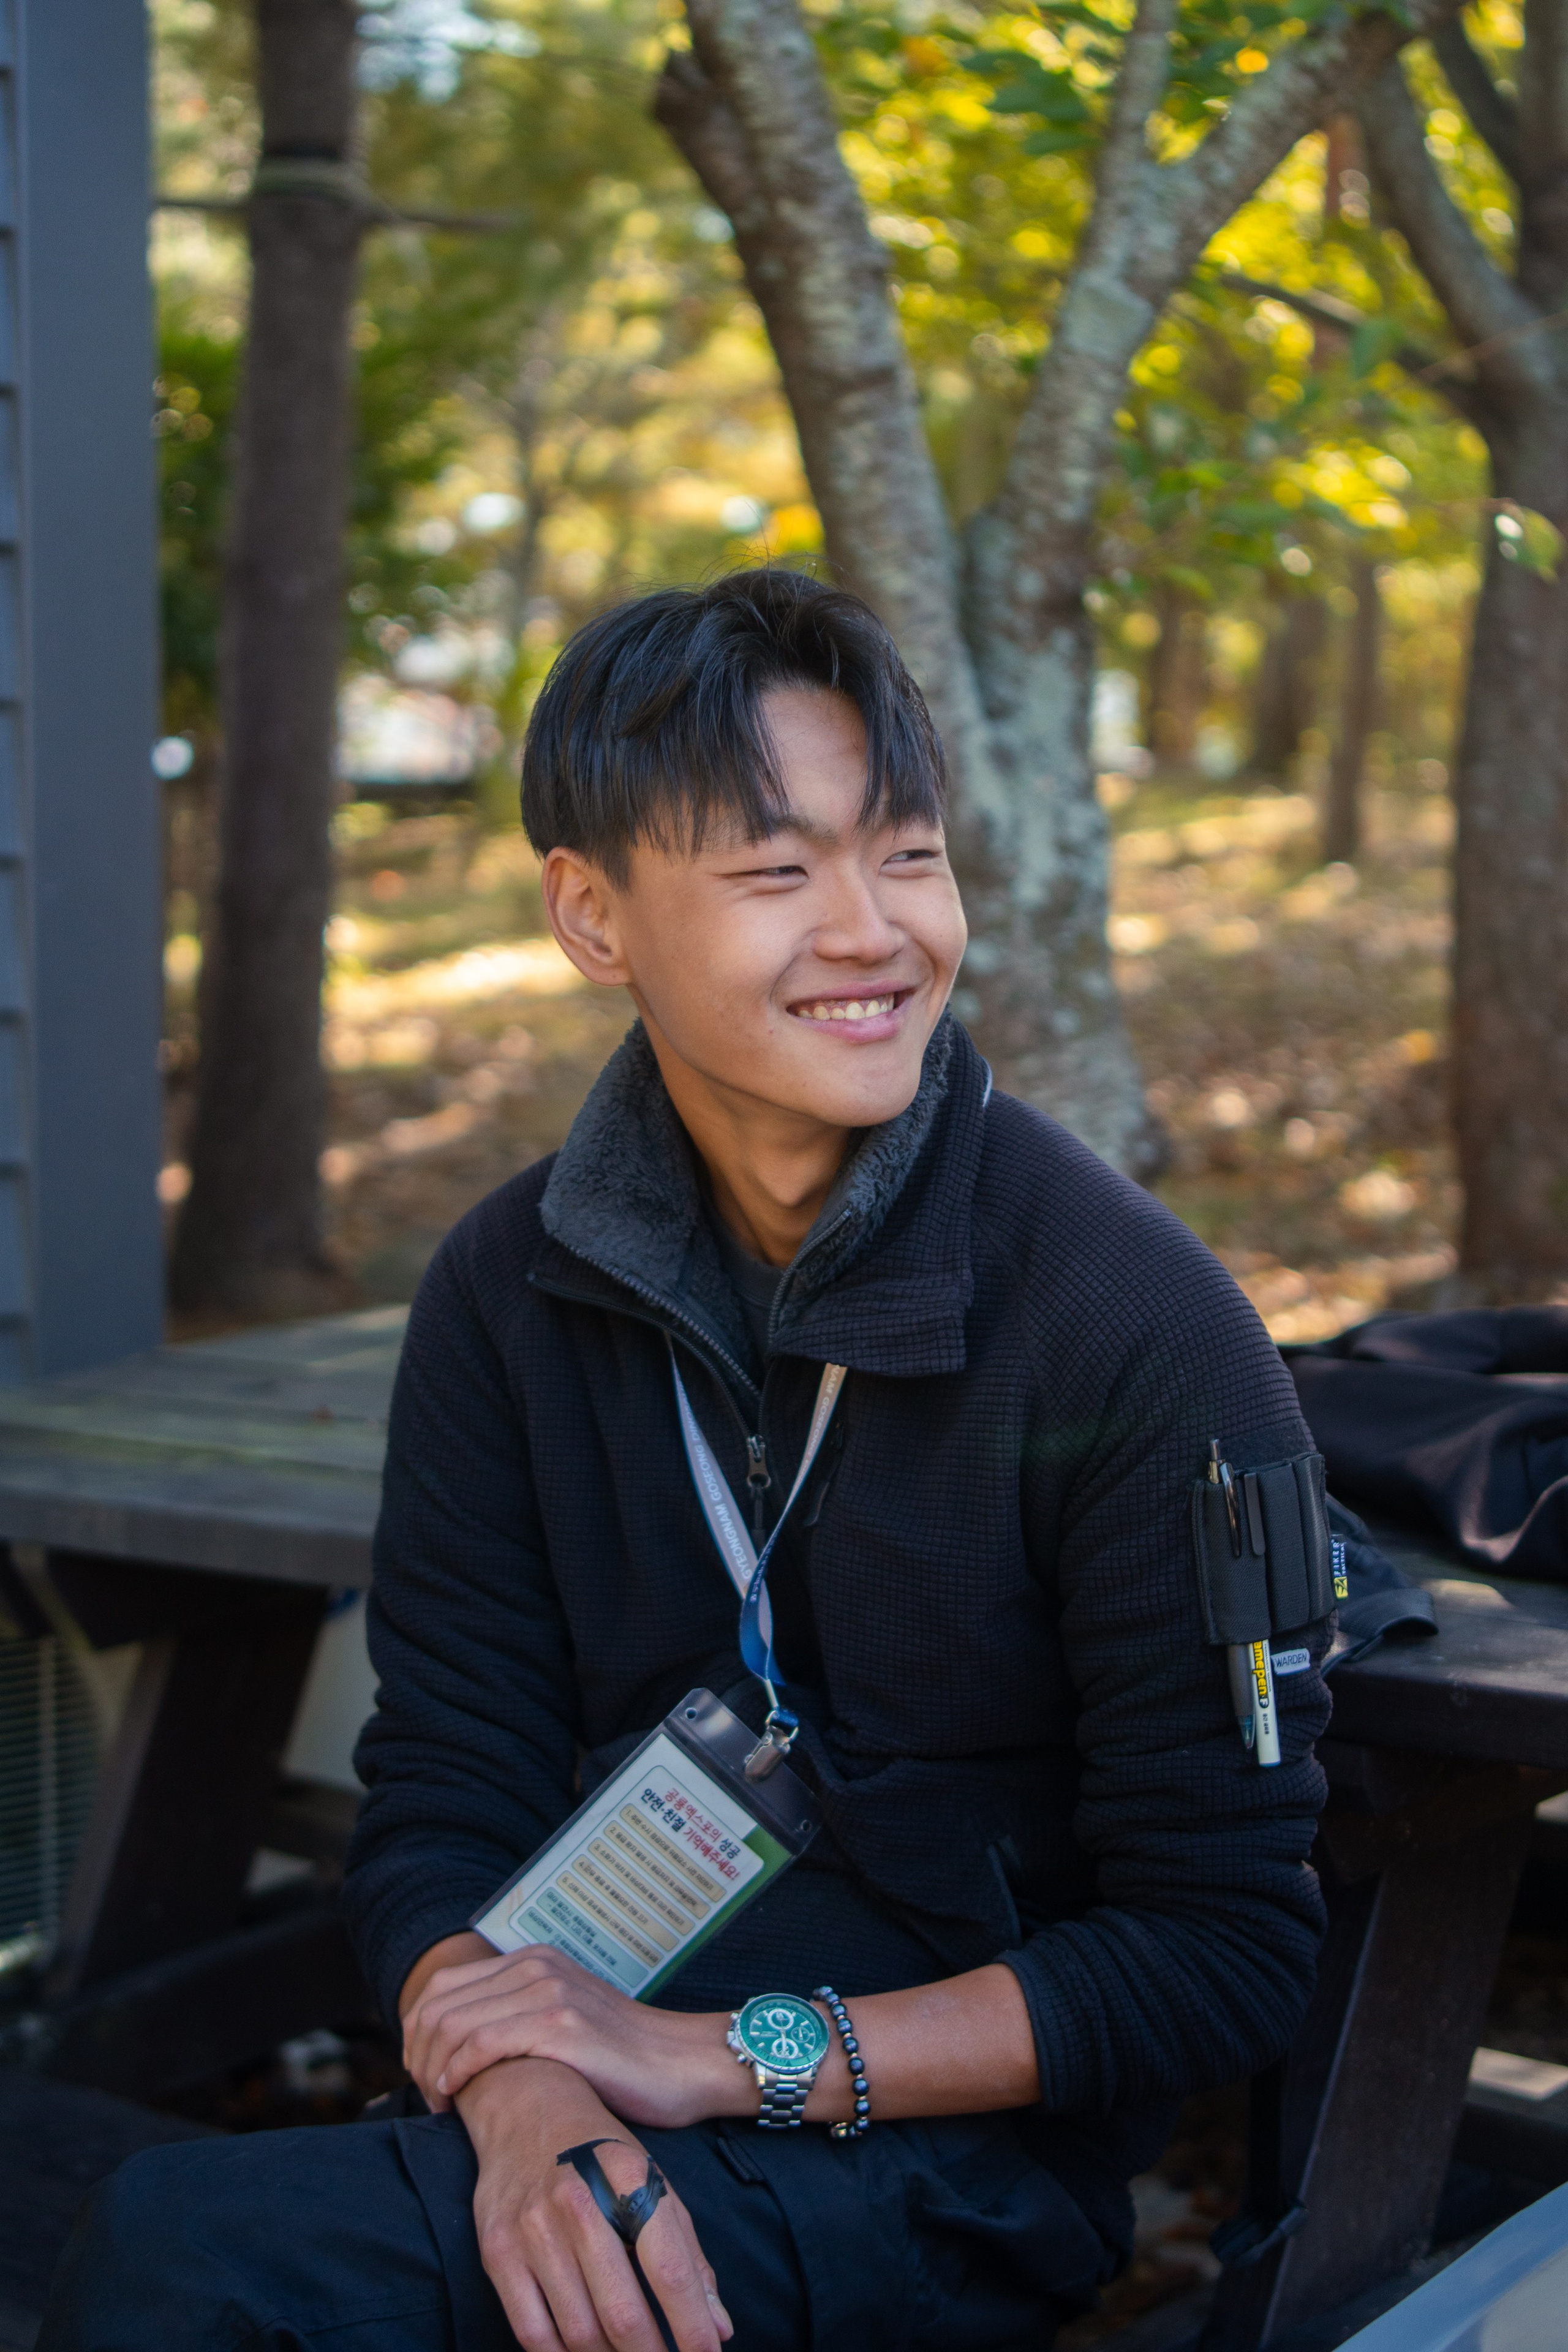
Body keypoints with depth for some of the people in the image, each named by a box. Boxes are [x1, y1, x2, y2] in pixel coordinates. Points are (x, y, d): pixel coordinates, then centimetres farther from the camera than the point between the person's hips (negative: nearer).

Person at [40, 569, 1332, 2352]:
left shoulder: (1134, 1319, -13)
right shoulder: (511, 1291, 1)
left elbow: (1226, 1954, -10)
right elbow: (439, 1798, 1)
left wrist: (726, 2059, -17)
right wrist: (521, 2090, -21)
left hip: (947, 2148, -4)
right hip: (610, 2071, 4)